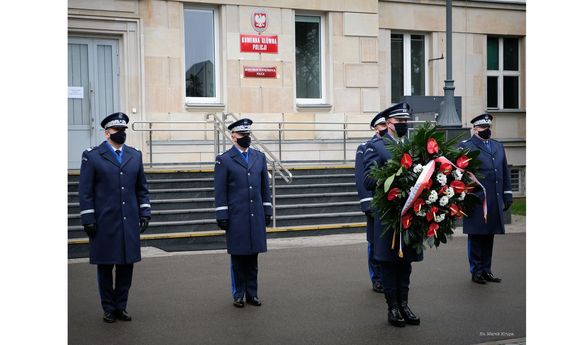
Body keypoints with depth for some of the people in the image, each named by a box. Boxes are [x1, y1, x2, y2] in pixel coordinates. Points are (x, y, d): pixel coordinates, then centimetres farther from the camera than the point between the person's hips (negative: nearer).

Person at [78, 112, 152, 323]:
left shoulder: (135, 156, 11)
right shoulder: (92, 157, -1)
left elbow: (141, 189, 14)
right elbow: (85, 192, -2)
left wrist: (145, 213, 6)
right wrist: (88, 220, -7)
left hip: (129, 223, 3)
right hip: (104, 224, -3)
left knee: (126, 266, 6)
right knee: (105, 267, 5)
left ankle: (121, 306, 18)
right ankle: (109, 308, 16)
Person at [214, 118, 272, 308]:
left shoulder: (259, 157, 10)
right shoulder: (224, 160, -2)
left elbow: (265, 186, 13)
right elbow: (220, 191, -3)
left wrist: (267, 210, 9)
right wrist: (222, 216, -7)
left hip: (256, 216, 3)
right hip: (236, 217, -3)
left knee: (253, 256, 8)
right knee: (238, 256, 4)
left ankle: (252, 294, 16)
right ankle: (238, 295, 14)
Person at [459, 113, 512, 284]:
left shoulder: (498, 146, 18)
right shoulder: (465, 146, -1)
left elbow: (505, 172, 20)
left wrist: (507, 194, 15)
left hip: (495, 201, 5)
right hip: (476, 201, -5)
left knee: (489, 236, 11)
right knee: (476, 236, 2)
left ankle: (486, 270, 19)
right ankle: (476, 271, 11)